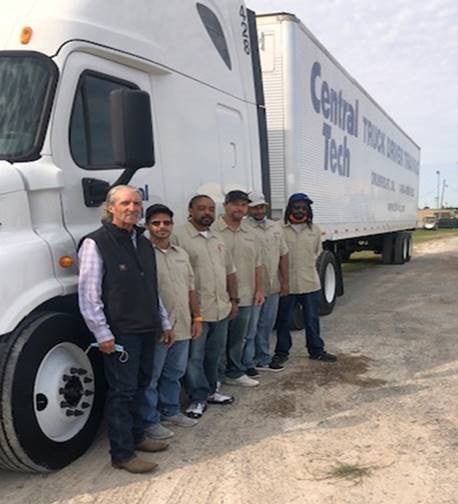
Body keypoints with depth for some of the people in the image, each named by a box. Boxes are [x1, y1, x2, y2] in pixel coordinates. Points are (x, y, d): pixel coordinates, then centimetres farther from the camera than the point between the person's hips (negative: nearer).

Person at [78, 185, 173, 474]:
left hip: (146, 330, 8)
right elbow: (88, 294, -14)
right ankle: (122, 454, 12)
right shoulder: (96, 243, -11)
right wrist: (103, 333, -17)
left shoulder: (144, 243, 12)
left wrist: (165, 322, 18)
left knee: (141, 385, 17)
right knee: (122, 391, 0)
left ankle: (136, 436, 33)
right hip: (120, 332, -7)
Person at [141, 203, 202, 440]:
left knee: (174, 373, 19)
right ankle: (150, 421, 18)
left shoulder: (181, 254, 12)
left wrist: (197, 318, 13)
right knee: (151, 377, 5)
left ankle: (170, 411, 35)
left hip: (182, 326, 7)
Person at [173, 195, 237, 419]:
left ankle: (211, 390, 32)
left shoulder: (218, 240, 14)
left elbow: (230, 272, 20)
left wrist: (233, 299, 15)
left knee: (214, 355, 17)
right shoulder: (178, 236, -11)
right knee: (194, 357, 3)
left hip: (221, 309, 7)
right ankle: (198, 398, 15)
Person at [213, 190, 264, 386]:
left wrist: (259, 289, 11)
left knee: (237, 340, 16)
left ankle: (234, 373, 29)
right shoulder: (213, 231, -10)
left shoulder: (250, 232, 12)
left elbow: (257, 264, 16)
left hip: (245, 297, 6)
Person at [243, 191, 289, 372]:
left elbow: (283, 255, 13)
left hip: (273, 287, 7)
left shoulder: (275, 227, 11)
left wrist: (285, 281, 9)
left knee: (266, 325, 17)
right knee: (250, 328, 1)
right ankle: (247, 363, 12)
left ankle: (263, 359, 30)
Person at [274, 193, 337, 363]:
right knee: (284, 320, 9)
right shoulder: (280, 229, -9)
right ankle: (282, 352, 24)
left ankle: (316, 350, 30)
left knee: (312, 319, 14)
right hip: (286, 283, -3)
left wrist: (306, 266, 9)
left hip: (310, 283, 3)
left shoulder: (315, 230, 4)